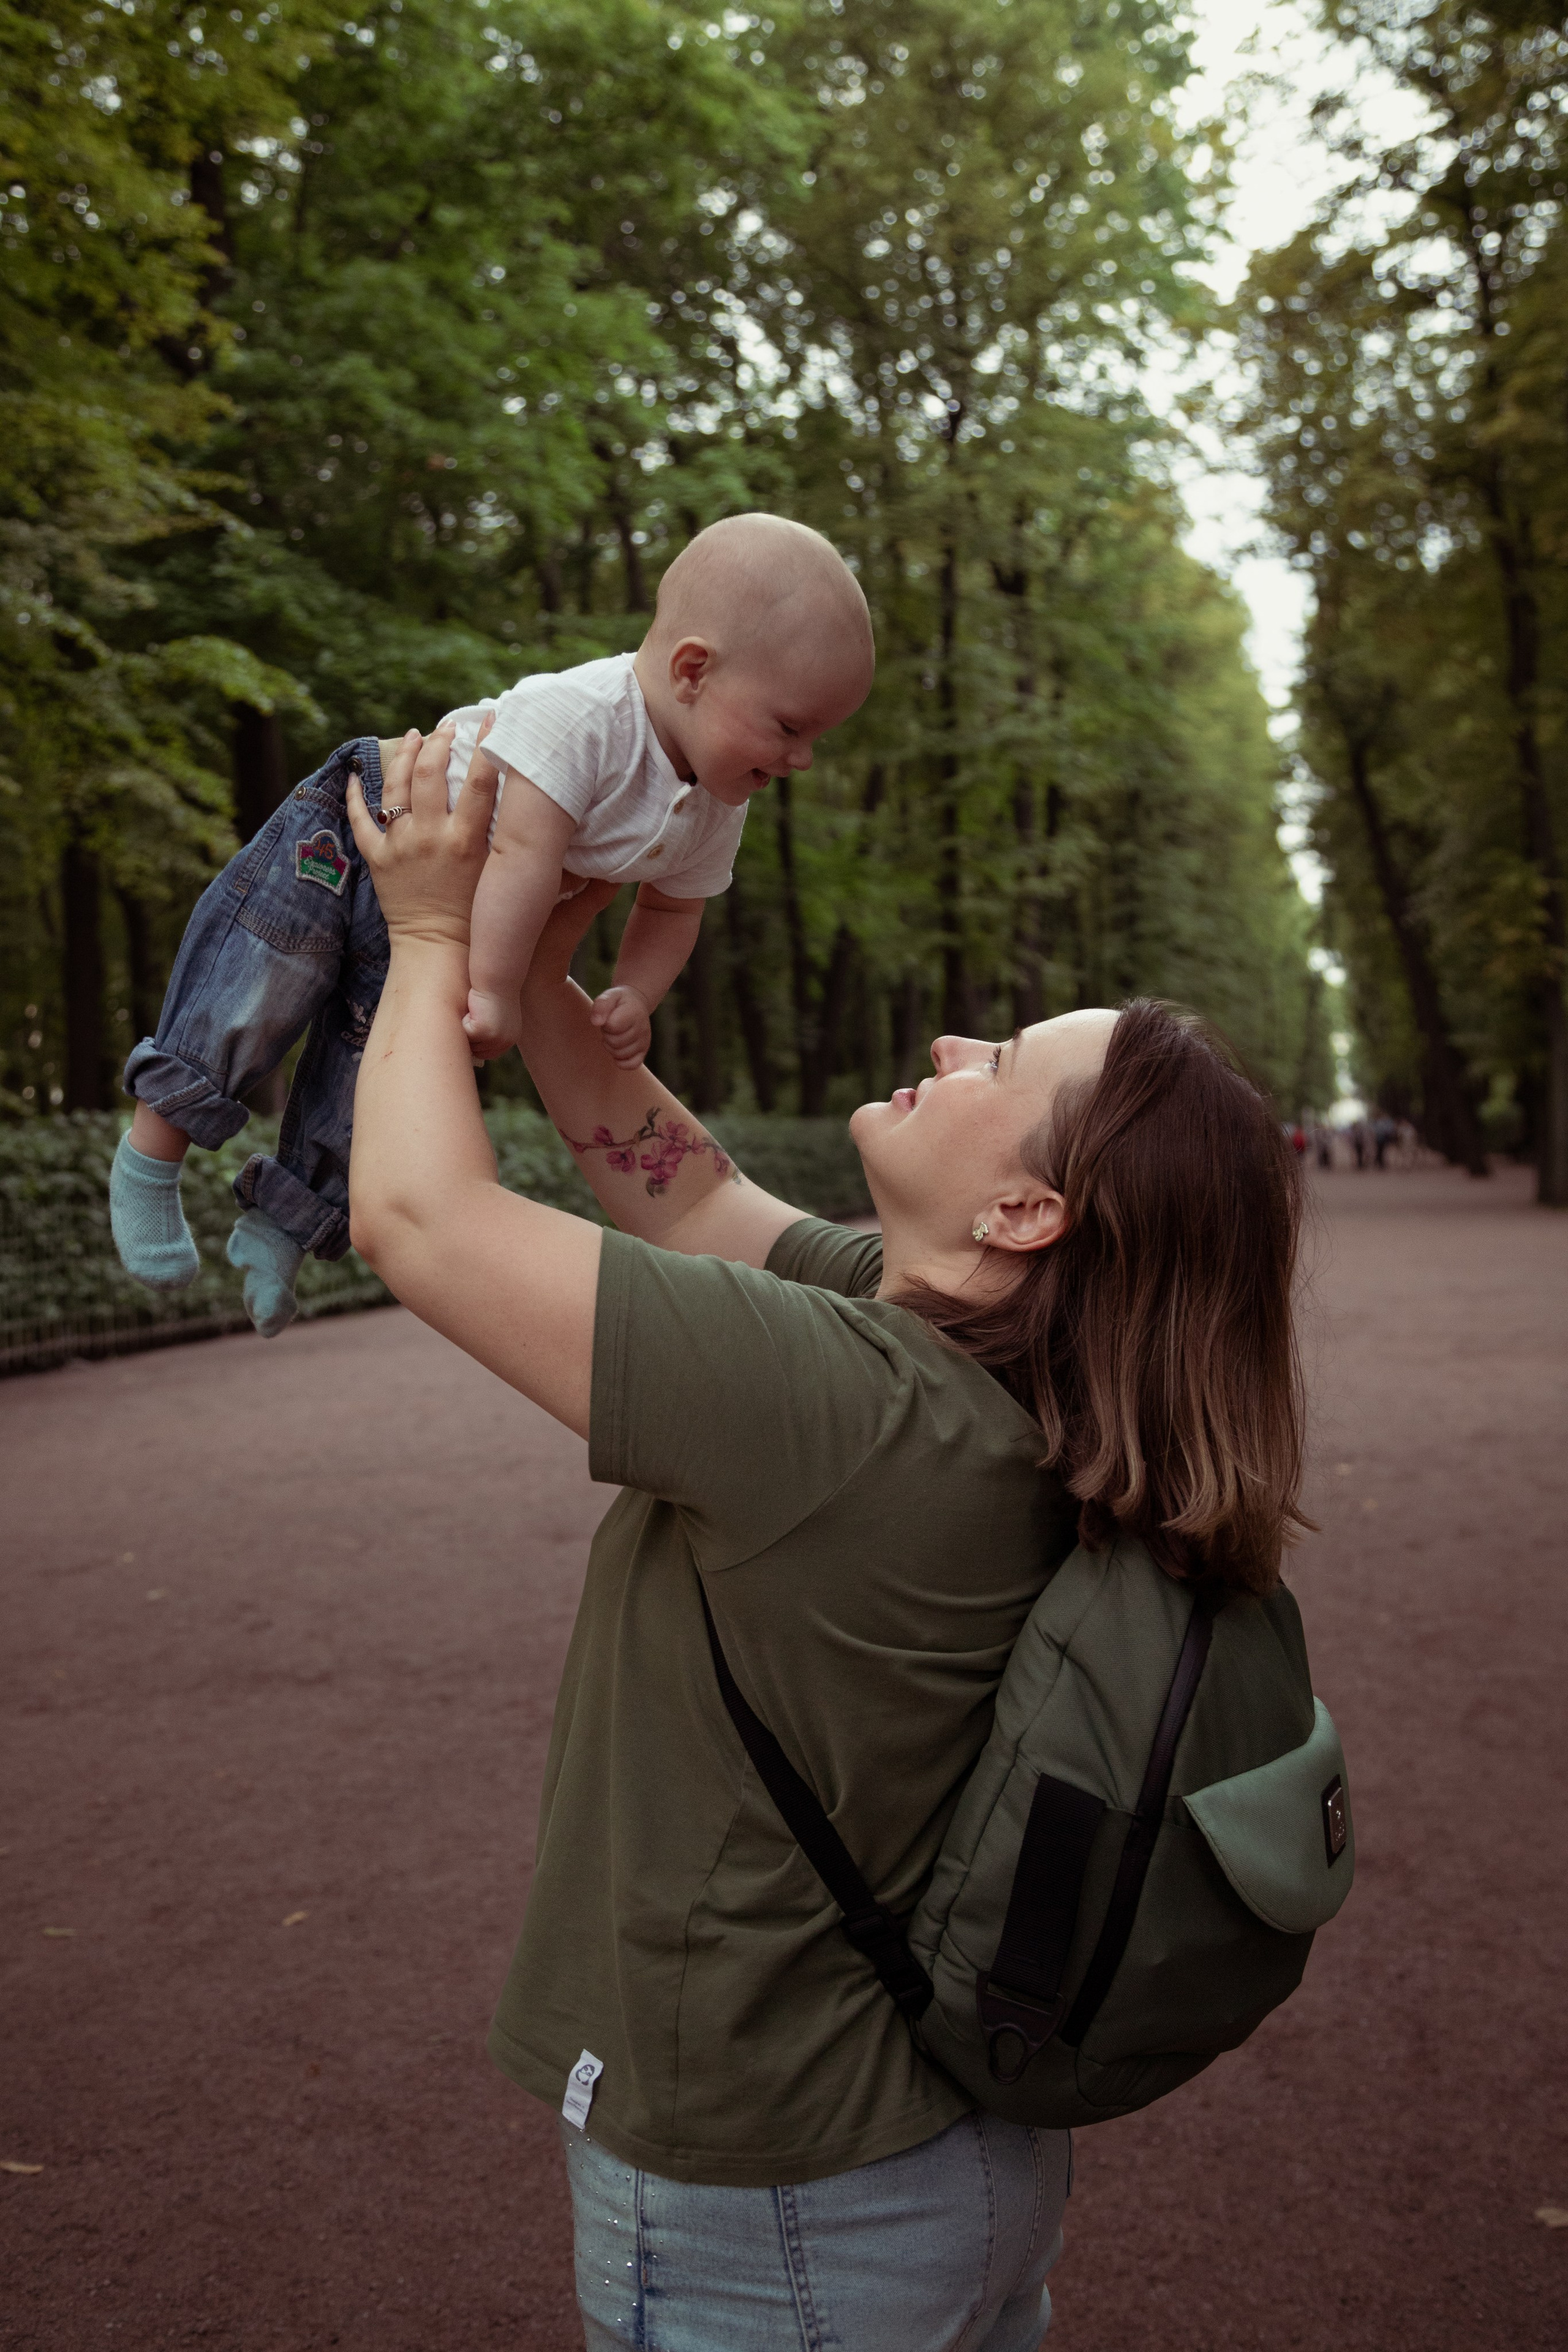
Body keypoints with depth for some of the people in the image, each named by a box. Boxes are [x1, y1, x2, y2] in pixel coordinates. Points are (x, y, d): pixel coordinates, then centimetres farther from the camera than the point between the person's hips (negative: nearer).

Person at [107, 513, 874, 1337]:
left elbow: (670, 908, 5)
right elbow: (522, 854, -42)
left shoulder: (714, 814, -10)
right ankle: (151, 1153, 13)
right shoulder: (577, 714, -37)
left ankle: (282, 1224, 21)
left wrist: (632, 999, -10)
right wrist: (494, 991, -42)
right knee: (247, 1010, -6)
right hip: (344, 847, -7)